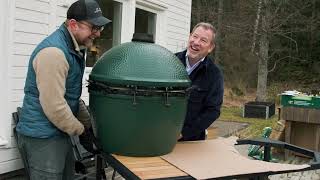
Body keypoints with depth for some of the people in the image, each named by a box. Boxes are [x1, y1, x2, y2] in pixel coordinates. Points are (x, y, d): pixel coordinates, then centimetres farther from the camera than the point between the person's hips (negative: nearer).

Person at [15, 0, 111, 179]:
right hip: (42, 136, -10)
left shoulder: (74, 48, 10)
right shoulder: (53, 51, -23)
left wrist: (89, 122, 16)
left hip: (58, 132, 10)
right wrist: (79, 129, -11)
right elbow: (54, 105, -25)